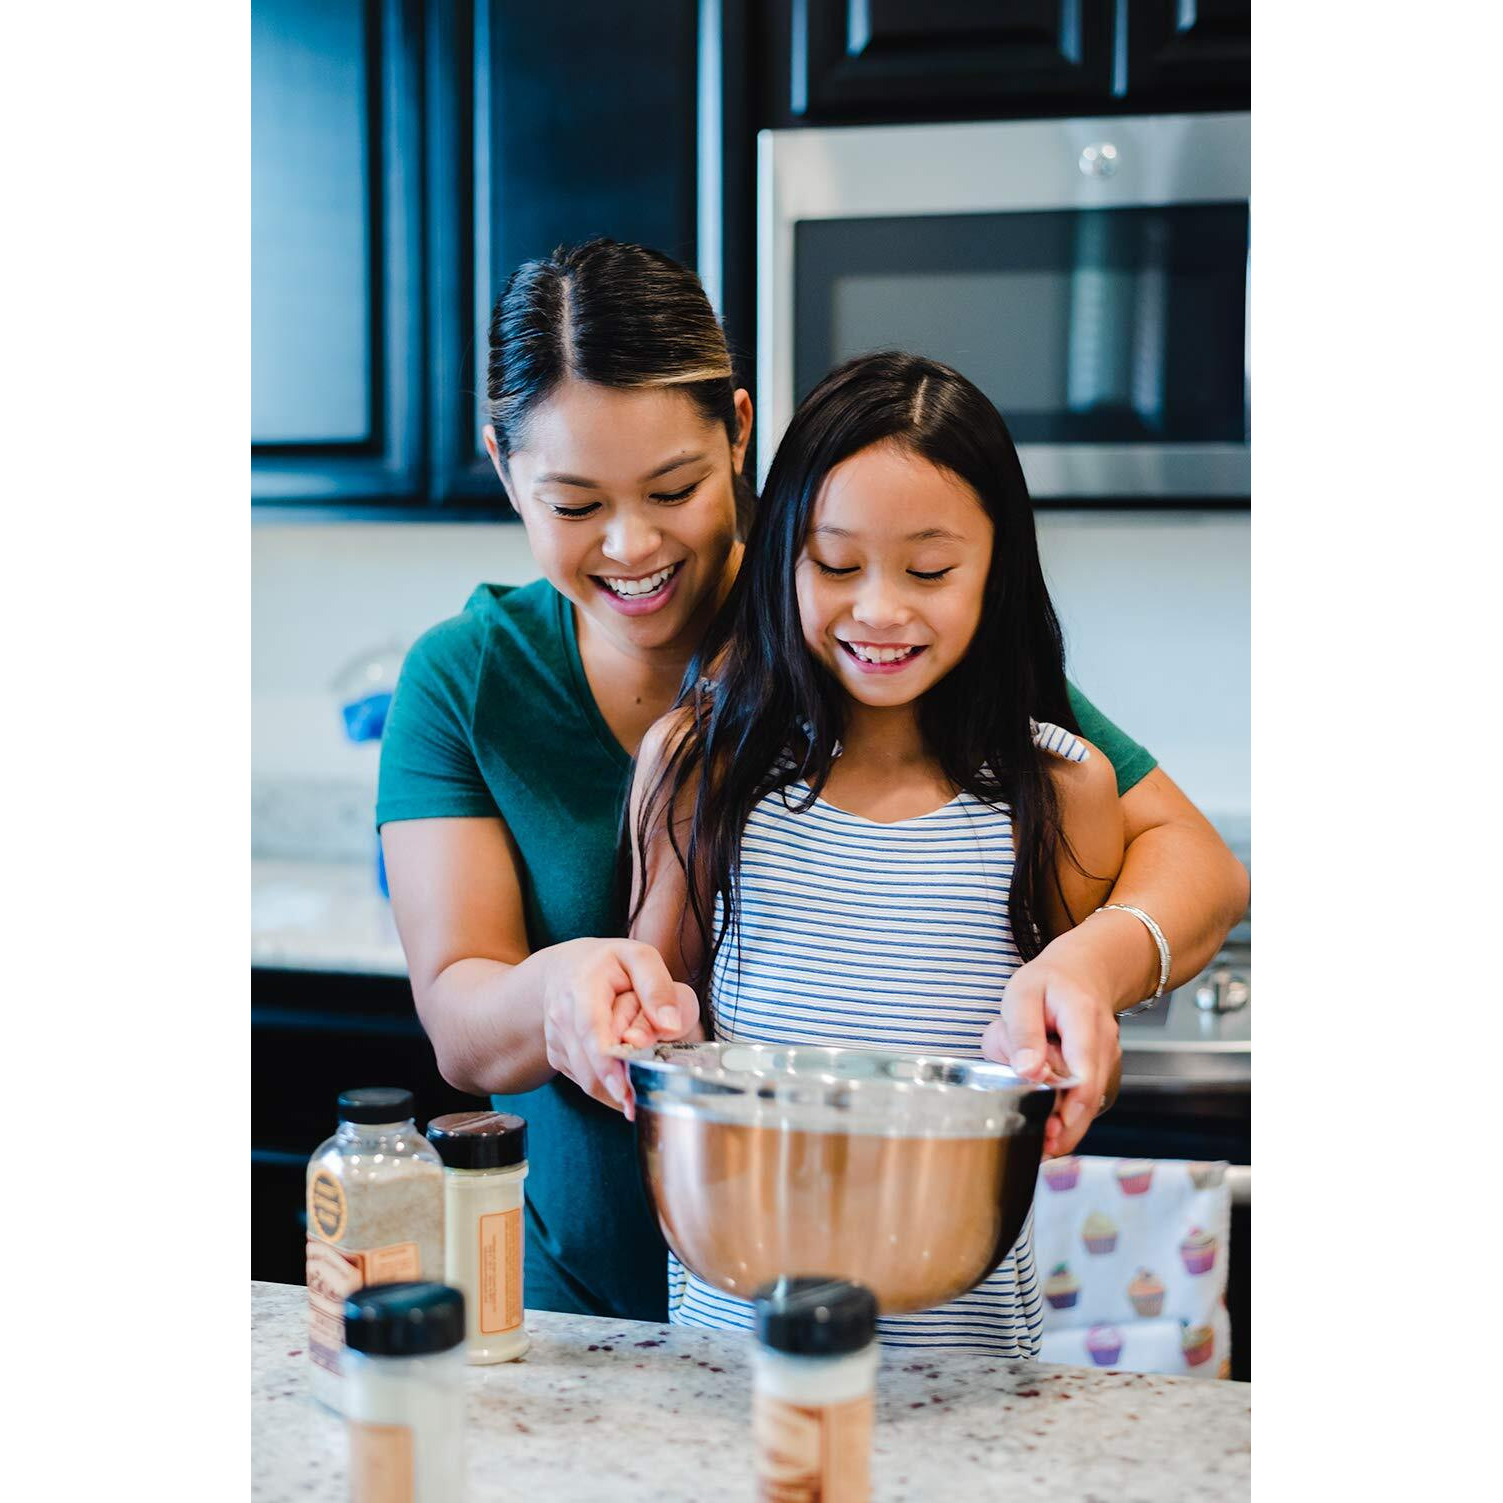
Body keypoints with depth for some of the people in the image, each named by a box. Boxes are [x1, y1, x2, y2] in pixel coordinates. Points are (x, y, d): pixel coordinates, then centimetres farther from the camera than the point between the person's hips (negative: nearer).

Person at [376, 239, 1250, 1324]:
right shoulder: (464, 679, 0)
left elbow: (1194, 860, -6)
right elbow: (461, 1029, -6)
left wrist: (1093, 959, -28)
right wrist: (560, 988, -29)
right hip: (578, 1305, 2)